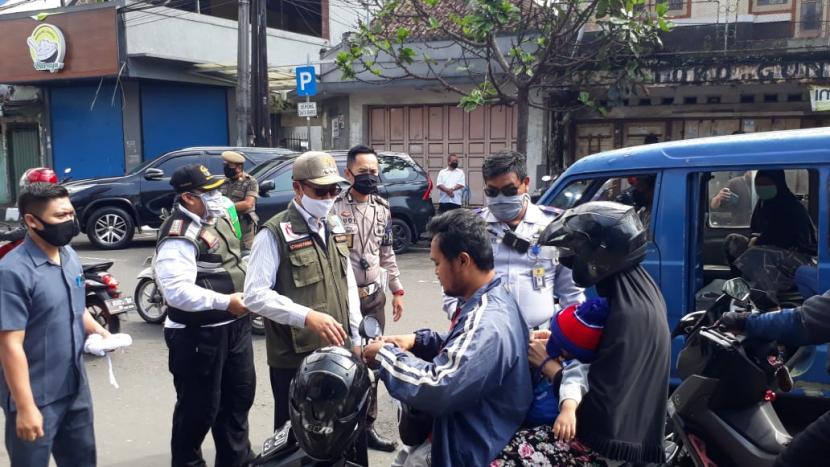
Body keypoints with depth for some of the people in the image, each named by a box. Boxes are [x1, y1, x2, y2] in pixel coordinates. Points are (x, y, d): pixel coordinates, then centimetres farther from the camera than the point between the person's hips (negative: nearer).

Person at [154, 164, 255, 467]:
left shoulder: (217, 218, 9)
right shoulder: (180, 236, -22)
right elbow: (176, 290, -31)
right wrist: (225, 302, -27)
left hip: (235, 326, 10)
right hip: (199, 335, -9)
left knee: (239, 396, 21)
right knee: (200, 407, 4)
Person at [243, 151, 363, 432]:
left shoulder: (335, 226, 11)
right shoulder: (275, 233, -13)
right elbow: (255, 294, -20)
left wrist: (355, 337, 11)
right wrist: (308, 316, -29)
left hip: (337, 350, 6)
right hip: (294, 358, -6)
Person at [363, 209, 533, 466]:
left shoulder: (488, 325, -30)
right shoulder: (486, 301, 3)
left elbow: (436, 389, -33)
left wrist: (385, 355, -19)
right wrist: (417, 341, 1)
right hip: (467, 430, 9)